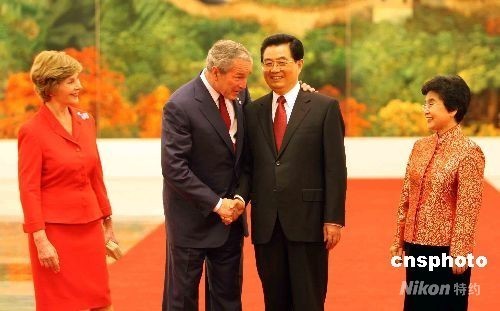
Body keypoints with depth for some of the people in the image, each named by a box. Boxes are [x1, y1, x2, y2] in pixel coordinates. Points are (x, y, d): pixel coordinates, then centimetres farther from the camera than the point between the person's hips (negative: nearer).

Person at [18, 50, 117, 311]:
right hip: (55, 230, -6)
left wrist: (107, 222, 16)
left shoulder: (85, 121, 7)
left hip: (90, 228, 6)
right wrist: (40, 240, -16)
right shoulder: (32, 131, -11)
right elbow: (28, 190, -12)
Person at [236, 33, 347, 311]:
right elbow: (248, 167, 12)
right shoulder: (253, 111, 11)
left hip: (308, 222, -3)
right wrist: (240, 198, -4)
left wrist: (333, 218, -8)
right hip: (266, 225, 4)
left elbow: (335, 168, -4)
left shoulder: (325, 107, -1)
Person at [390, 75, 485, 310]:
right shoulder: (420, 147, 7)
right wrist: (399, 239, 10)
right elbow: (406, 198, 11)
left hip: (446, 249, -6)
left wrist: (459, 252, -16)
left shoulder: (468, 152, -12)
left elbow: (468, 209, -14)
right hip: (416, 246, 6)